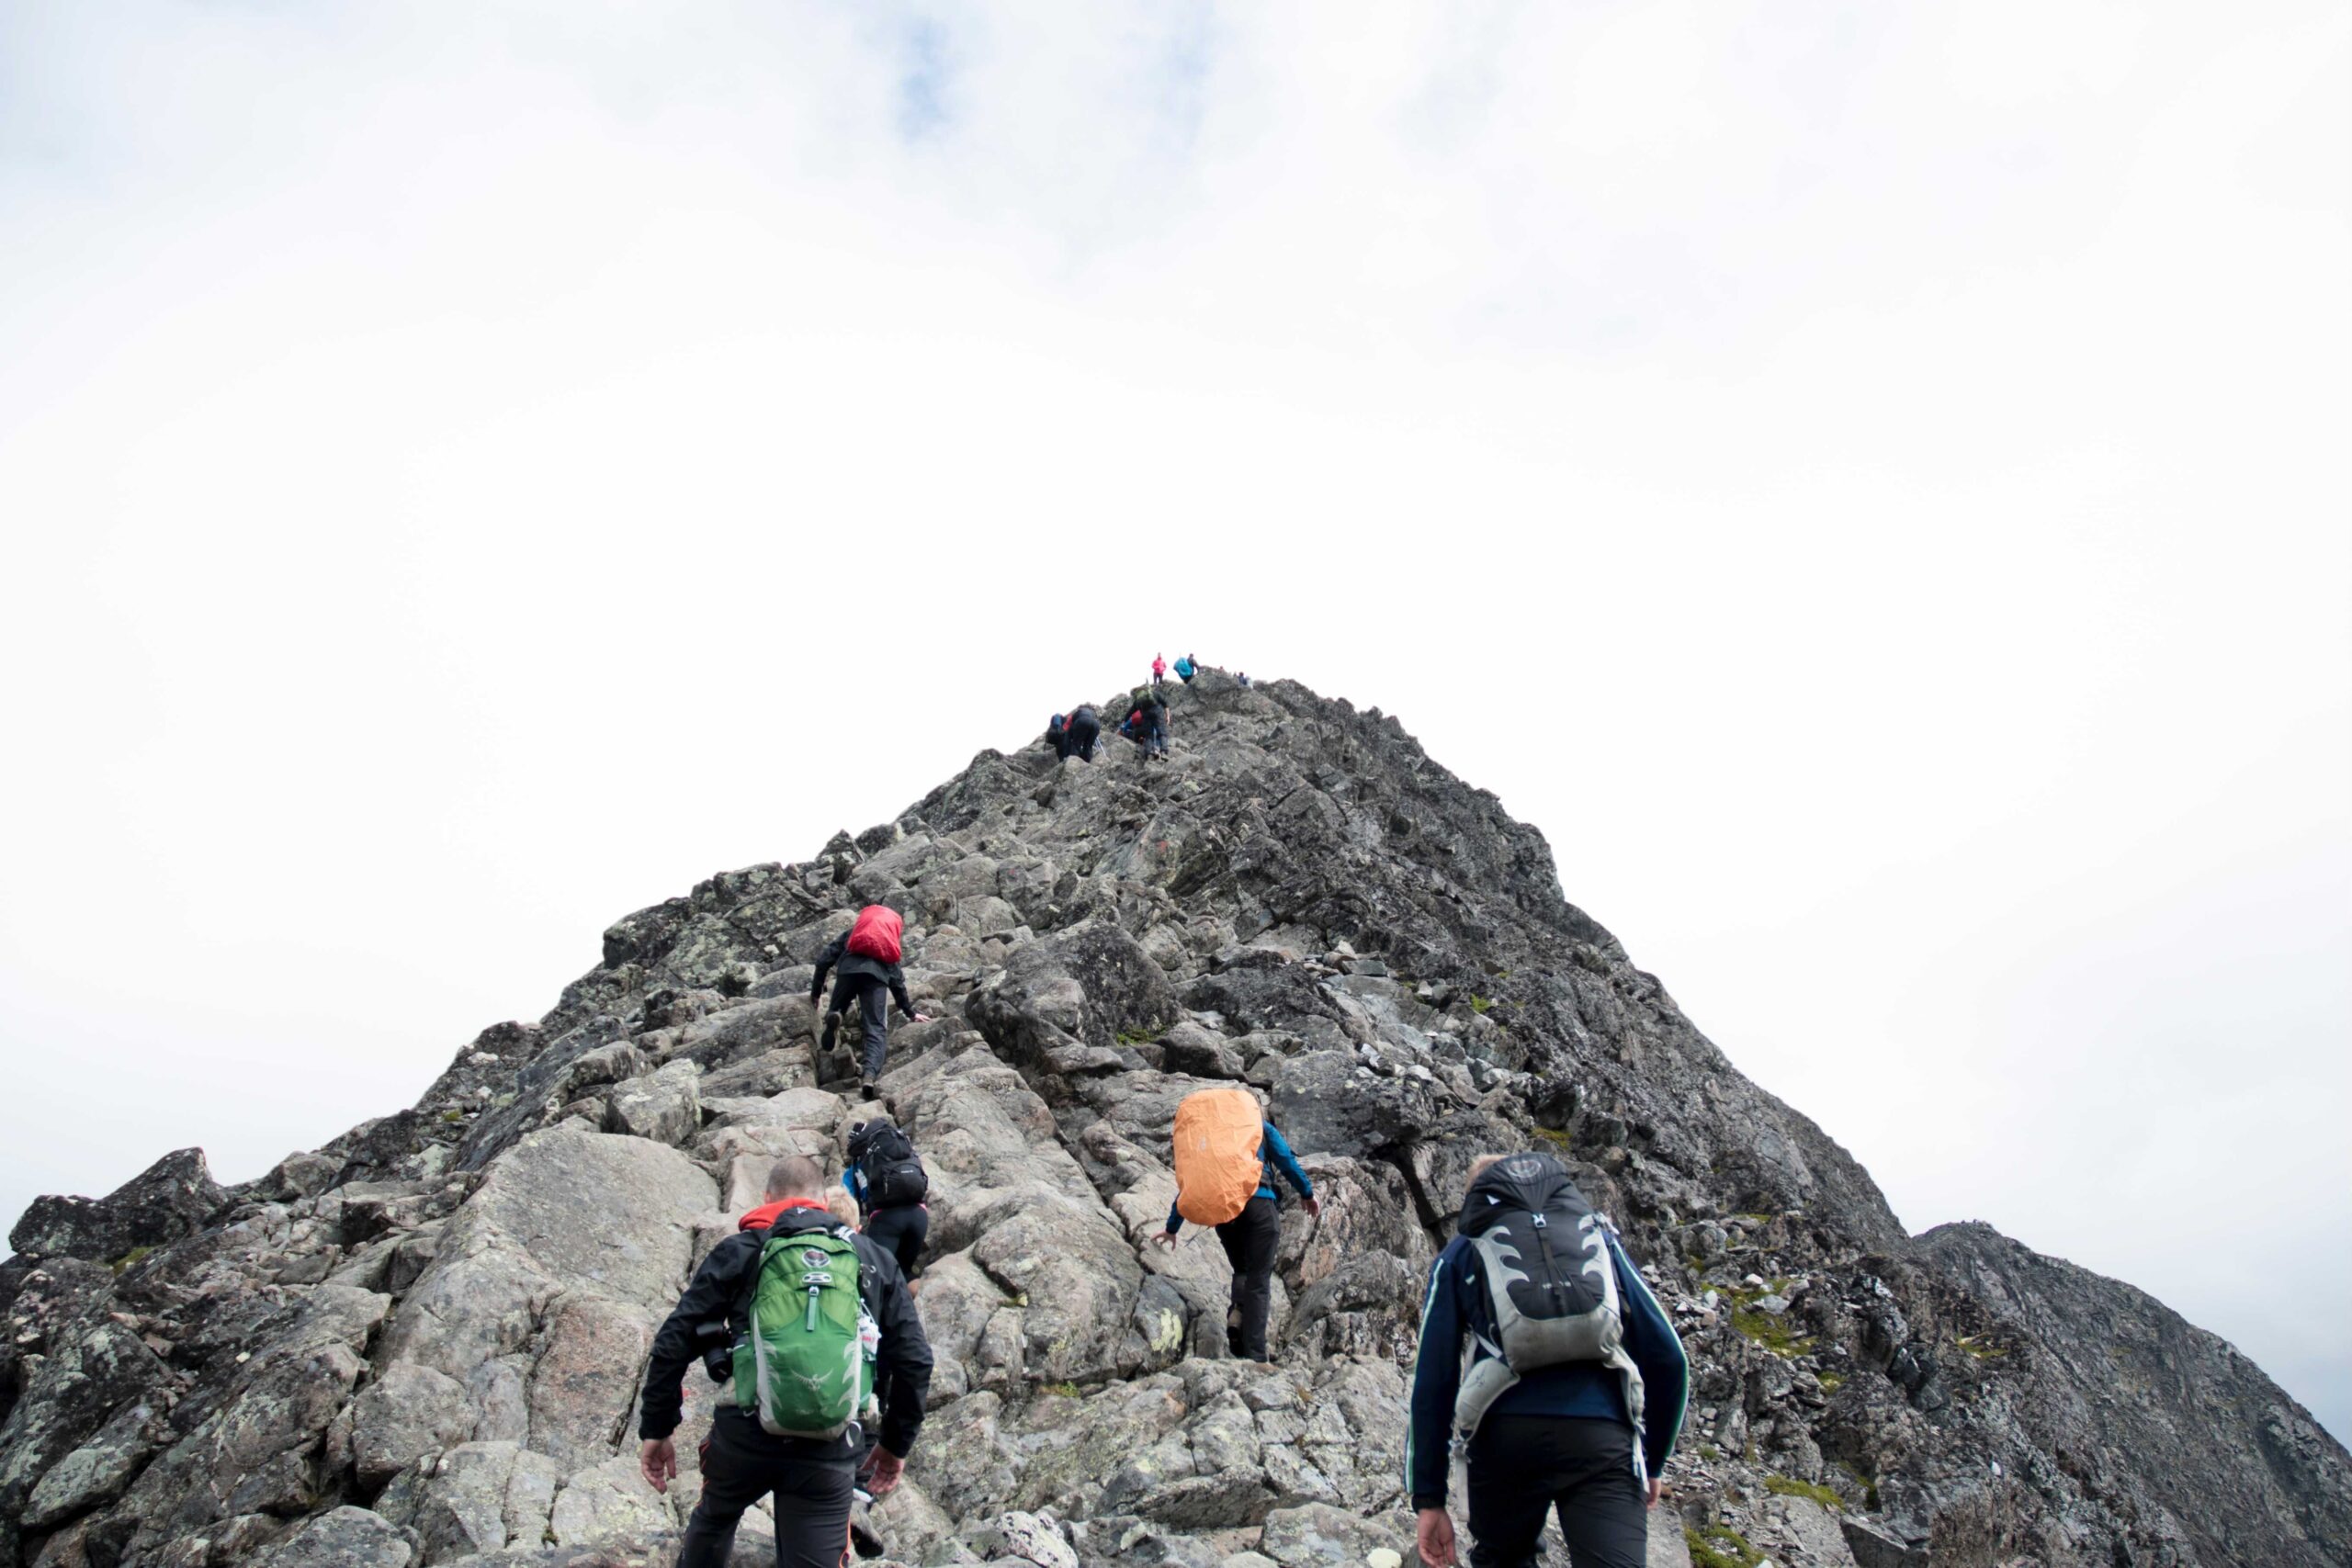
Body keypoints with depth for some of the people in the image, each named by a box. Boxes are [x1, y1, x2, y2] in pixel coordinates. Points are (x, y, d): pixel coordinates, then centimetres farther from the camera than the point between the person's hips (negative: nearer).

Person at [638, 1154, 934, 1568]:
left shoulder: (738, 1251, 8)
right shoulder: (876, 1261, 12)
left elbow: (674, 1342, 3)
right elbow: (915, 1360, 8)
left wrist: (655, 1429, 12)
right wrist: (896, 1442, 18)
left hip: (744, 1435, 0)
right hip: (831, 1451, 0)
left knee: (711, 1521, 31)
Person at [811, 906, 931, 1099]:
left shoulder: (850, 934, 36)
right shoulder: (891, 946, 39)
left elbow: (824, 959, 22)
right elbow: (897, 980, 38)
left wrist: (816, 990, 25)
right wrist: (910, 1012, 45)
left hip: (849, 969, 0)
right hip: (878, 974, 0)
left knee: (836, 1009, 19)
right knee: (876, 1029, -5)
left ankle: (833, 1017, -20)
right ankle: (869, 1075, -30)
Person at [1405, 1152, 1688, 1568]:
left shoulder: (1460, 1254, 19)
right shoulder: (1599, 1236, 23)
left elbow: (1433, 1380, 11)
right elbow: (1667, 1357, 17)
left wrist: (1428, 1498, 13)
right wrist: (1654, 1462, 28)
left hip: (1505, 1440, 0)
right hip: (1603, 1440, 0)